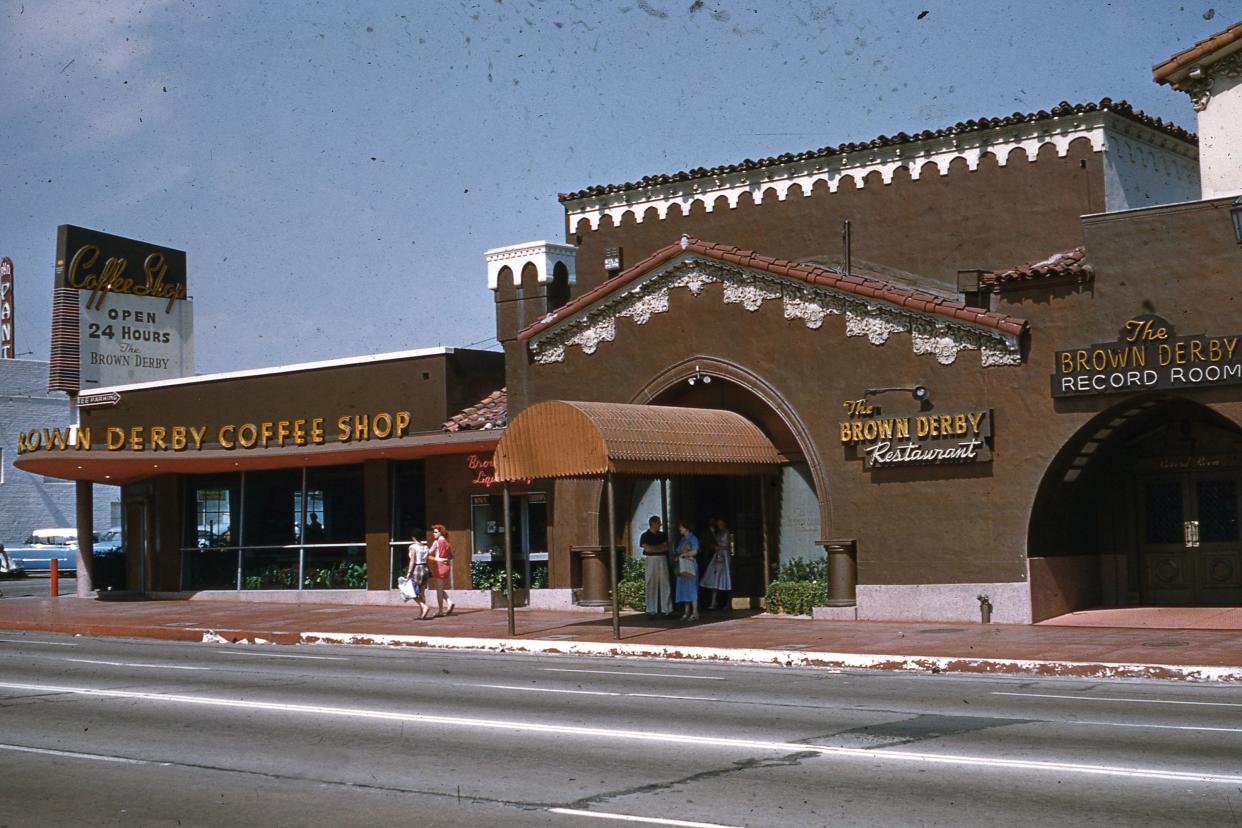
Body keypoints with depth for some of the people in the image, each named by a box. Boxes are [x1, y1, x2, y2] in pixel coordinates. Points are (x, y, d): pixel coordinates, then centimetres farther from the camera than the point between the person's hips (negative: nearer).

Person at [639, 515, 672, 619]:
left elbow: (666, 548, 5)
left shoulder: (663, 535, 14)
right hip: (651, 560, -3)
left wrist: (653, 548, -4)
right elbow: (647, 548, -9)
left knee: (665, 584, -1)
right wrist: (660, 547, 0)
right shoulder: (645, 536, 2)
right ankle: (651, 611, -1)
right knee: (651, 585, -4)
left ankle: (666, 610, 0)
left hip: (662, 560, 3)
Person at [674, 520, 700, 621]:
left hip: (690, 566, -7)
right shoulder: (682, 540, 18)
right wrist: (678, 557, -1)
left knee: (691, 588, -9)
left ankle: (695, 613, -9)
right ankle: (687, 612, 4)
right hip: (682, 566, 7)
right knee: (684, 589, 3)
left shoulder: (692, 538, -3)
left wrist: (683, 554, -5)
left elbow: (694, 551, -12)